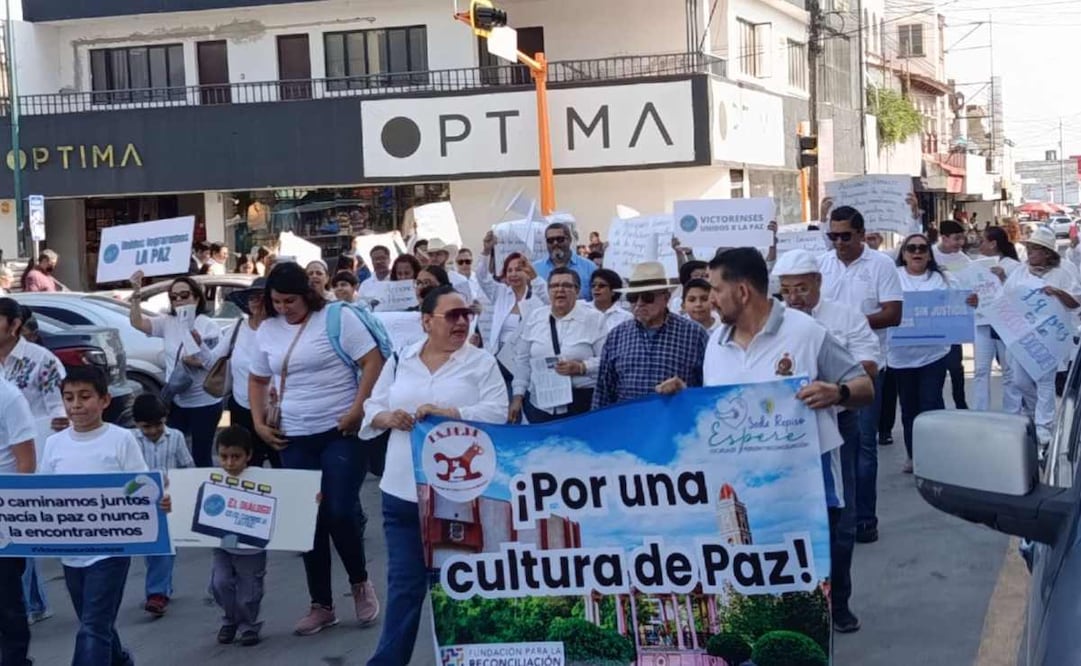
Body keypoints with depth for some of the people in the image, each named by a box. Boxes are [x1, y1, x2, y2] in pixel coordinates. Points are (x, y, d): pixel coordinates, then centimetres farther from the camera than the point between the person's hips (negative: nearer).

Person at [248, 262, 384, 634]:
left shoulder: (336, 318, -7)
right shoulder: (267, 331, 7)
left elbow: (373, 361, -10)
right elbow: (258, 379, 19)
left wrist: (358, 408, -17)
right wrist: (258, 422, 7)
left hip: (340, 433, -4)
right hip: (294, 438, 5)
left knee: (340, 512, -10)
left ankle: (360, 582, 17)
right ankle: (321, 605, 17)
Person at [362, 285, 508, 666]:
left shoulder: (482, 362, 0)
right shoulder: (400, 361, 9)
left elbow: (497, 413, -11)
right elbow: (372, 409, 11)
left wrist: (446, 413, -20)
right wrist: (388, 417, -11)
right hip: (403, 490, 2)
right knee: (404, 582, 7)